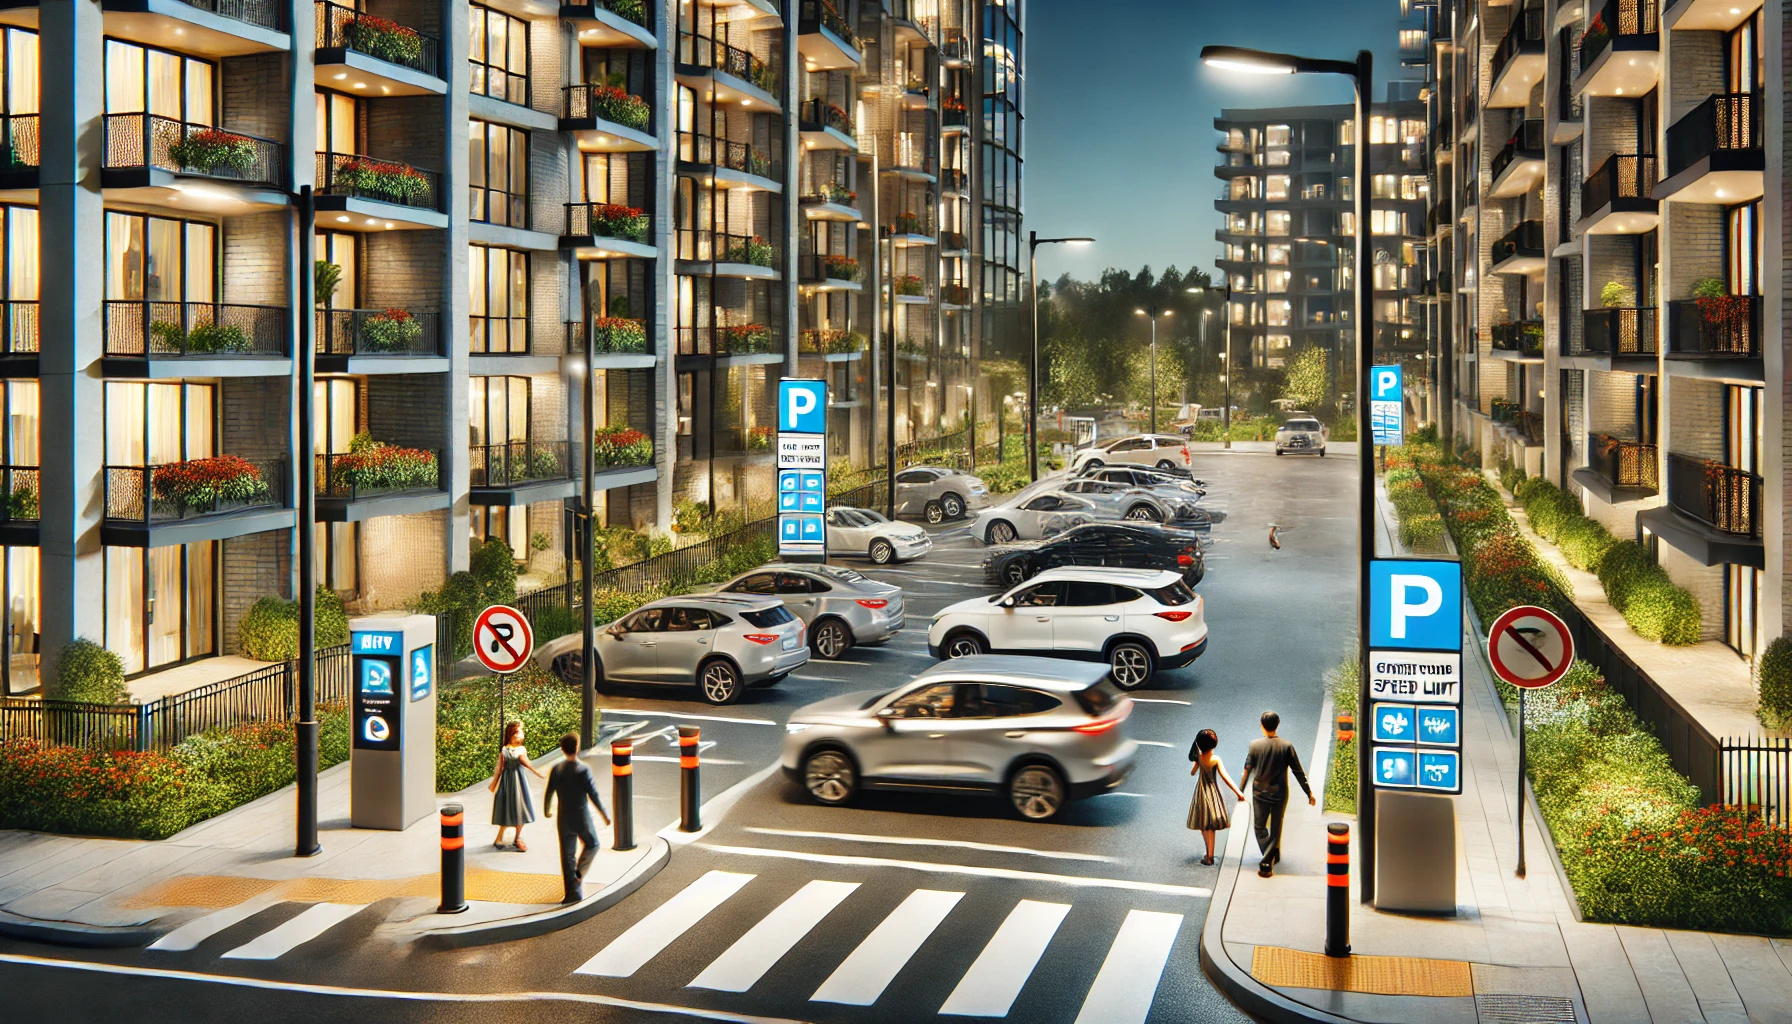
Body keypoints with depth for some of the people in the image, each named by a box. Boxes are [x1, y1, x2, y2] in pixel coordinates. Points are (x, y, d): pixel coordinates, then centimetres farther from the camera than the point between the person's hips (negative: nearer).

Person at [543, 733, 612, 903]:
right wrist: (605, 814, -4)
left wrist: (547, 810, 25)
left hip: (563, 819, 3)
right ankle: (579, 874, 3)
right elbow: (593, 795, -15)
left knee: (567, 854, 9)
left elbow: (549, 793, 5)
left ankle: (573, 891, 10)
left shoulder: (556, 769, -3)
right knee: (591, 845, 21)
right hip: (582, 817, -3)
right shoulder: (583, 769, -16)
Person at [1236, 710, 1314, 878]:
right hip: (1279, 794, 0)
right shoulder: (1286, 746, -9)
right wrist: (1309, 793, 1)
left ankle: (1272, 855, 0)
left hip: (1260, 793, 0)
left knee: (1260, 827, 14)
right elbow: (1298, 772, -6)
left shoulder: (1255, 745, -9)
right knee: (1275, 828, 12)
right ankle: (1267, 863, 12)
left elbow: (1247, 771, -3)